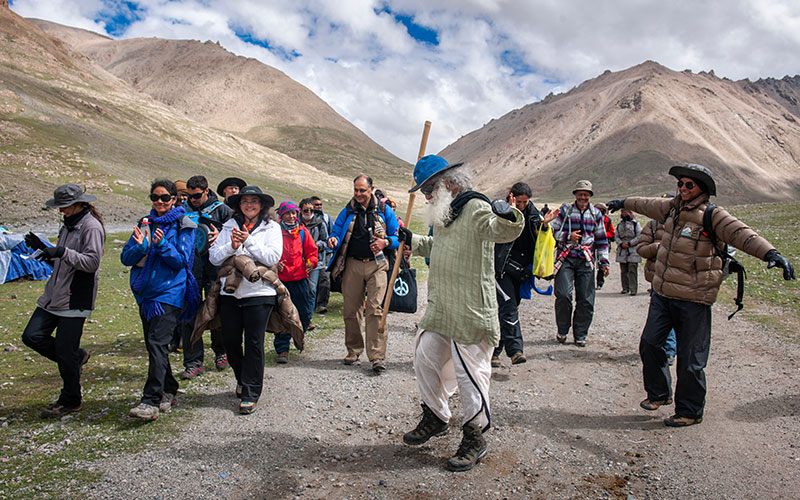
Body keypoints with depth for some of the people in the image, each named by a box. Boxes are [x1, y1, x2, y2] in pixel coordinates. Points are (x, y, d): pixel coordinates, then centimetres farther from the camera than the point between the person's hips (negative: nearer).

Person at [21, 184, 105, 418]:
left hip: (75, 299, -9)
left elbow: (92, 262, -21)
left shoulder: (91, 227, -12)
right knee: (32, 336, 1)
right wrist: (43, 248, 9)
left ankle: (70, 401, 16)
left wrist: (62, 252, -30)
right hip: (54, 295, 9)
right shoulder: (68, 225, 15)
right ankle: (77, 356, 22)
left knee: (65, 352, -2)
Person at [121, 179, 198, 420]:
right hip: (146, 292, 6)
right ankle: (168, 391, 26)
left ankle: (151, 401, -16)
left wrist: (161, 245, -23)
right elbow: (126, 258, 6)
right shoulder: (145, 223, 12)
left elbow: (181, 260, -9)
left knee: (157, 343, -15)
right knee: (153, 344, 12)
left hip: (170, 292, -6)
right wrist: (140, 246, -14)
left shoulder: (183, 225, -2)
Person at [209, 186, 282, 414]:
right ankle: (242, 380, 34)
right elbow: (214, 257, 4)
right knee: (231, 341, 9)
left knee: (254, 343, -3)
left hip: (259, 292, -3)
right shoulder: (229, 226, 11)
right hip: (230, 292, 3)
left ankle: (251, 393, 9)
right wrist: (232, 247, -14)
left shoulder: (271, 228, 3)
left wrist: (248, 241, -16)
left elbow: (273, 257, -10)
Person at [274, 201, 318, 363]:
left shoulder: (302, 231, 10)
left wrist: (311, 262, -6)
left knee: (306, 313, 7)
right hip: (281, 279, -3)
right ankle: (282, 349, 6)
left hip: (301, 278, 3)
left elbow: (312, 249, 12)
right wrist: (275, 263, -15)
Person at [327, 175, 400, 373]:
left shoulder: (384, 210, 6)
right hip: (352, 265, 3)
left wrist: (385, 242, -13)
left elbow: (397, 237, 9)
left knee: (376, 309, -12)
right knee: (350, 310, 6)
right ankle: (354, 350, 23)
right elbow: (336, 233, 14)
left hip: (376, 265, -2)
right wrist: (333, 240, -10)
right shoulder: (347, 211, 11)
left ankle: (377, 356, -10)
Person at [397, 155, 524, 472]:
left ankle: (475, 438, 20)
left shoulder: (476, 208, -14)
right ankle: (436, 418, 39)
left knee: (469, 374, 1)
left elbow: (502, 231, -35)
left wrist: (506, 216, -55)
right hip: (440, 311, 10)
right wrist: (411, 240, 28)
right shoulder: (444, 214, 16)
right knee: (425, 360, 18)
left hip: (470, 314, -10)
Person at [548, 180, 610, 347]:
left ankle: (580, 335, 14)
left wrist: (604, 261, 12)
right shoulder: (565, 210, 6)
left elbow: (601, 239, 18)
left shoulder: (596, 214, 14)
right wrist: (568, 236, -12)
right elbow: (553, 231, 5)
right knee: (563, 294, -14)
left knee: (586, 299, 1)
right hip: (567, 258, -2)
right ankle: (562, 330, 7)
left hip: (586, 260, 3)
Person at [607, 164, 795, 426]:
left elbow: (742, 234, -22)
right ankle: (659, 392, 31)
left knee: (690, 358, 1)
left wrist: (771, 253, -39)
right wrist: (623, 202, 45)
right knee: (650, 343, 10)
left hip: (693, 300, -6)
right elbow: (646, 204, 28)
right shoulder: (671, 208, 9)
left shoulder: (712, 215, -9)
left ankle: (690, 411, 18)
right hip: (662, 293, 6)